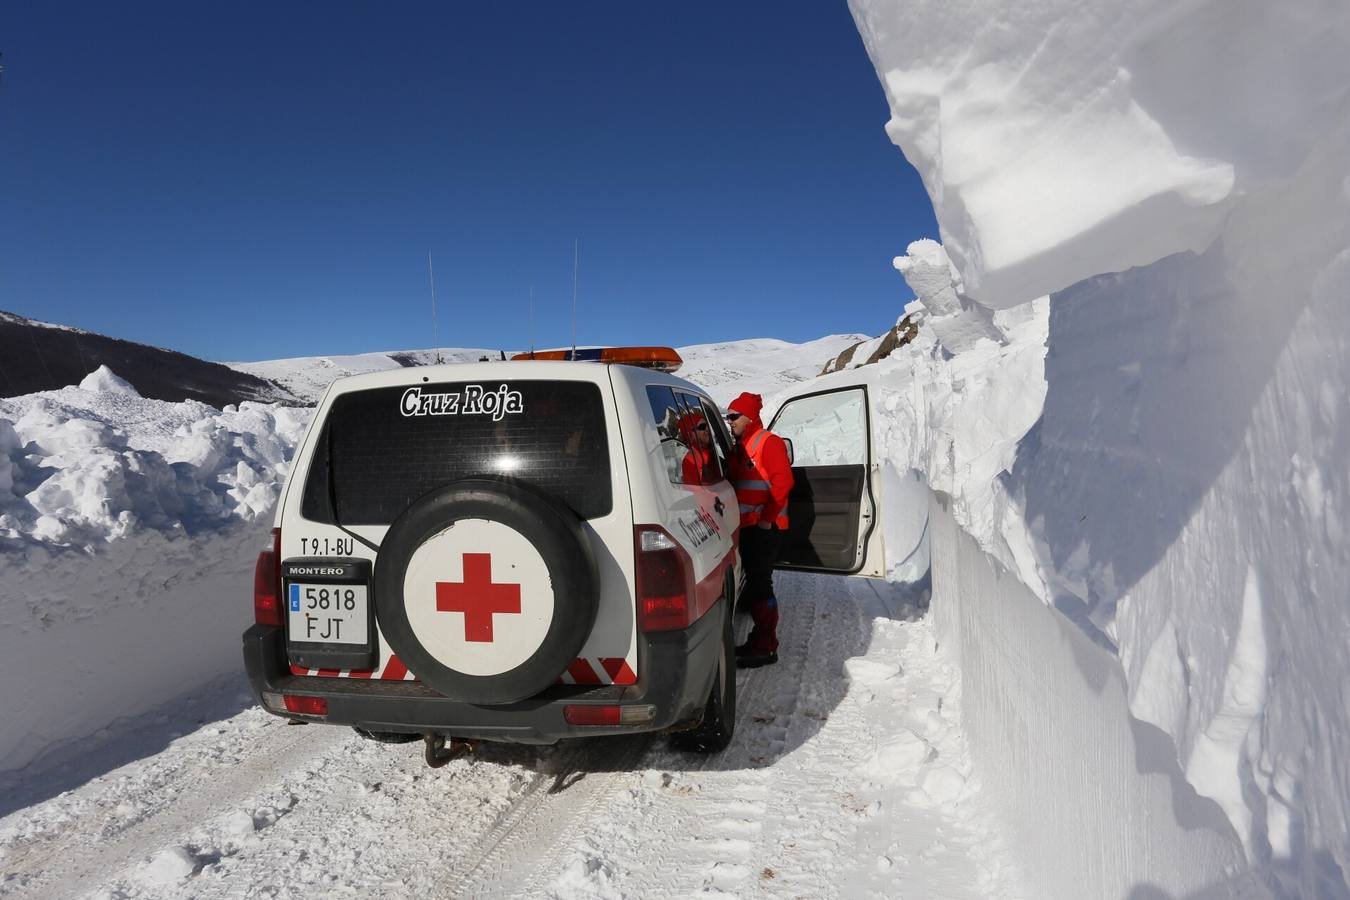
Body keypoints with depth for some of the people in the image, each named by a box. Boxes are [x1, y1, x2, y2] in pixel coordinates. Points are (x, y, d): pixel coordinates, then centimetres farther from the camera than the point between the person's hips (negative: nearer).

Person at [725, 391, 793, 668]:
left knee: (760, 585, -8)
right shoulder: (740, 447, 17)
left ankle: (766, 647, -2)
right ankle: (758, 640, 22)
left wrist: (767, 517, -18)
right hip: (746, 527, 9)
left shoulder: (769, 443, -10)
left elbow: (783, 482, -18)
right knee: (753, 583, 13)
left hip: (765, 528, -9)